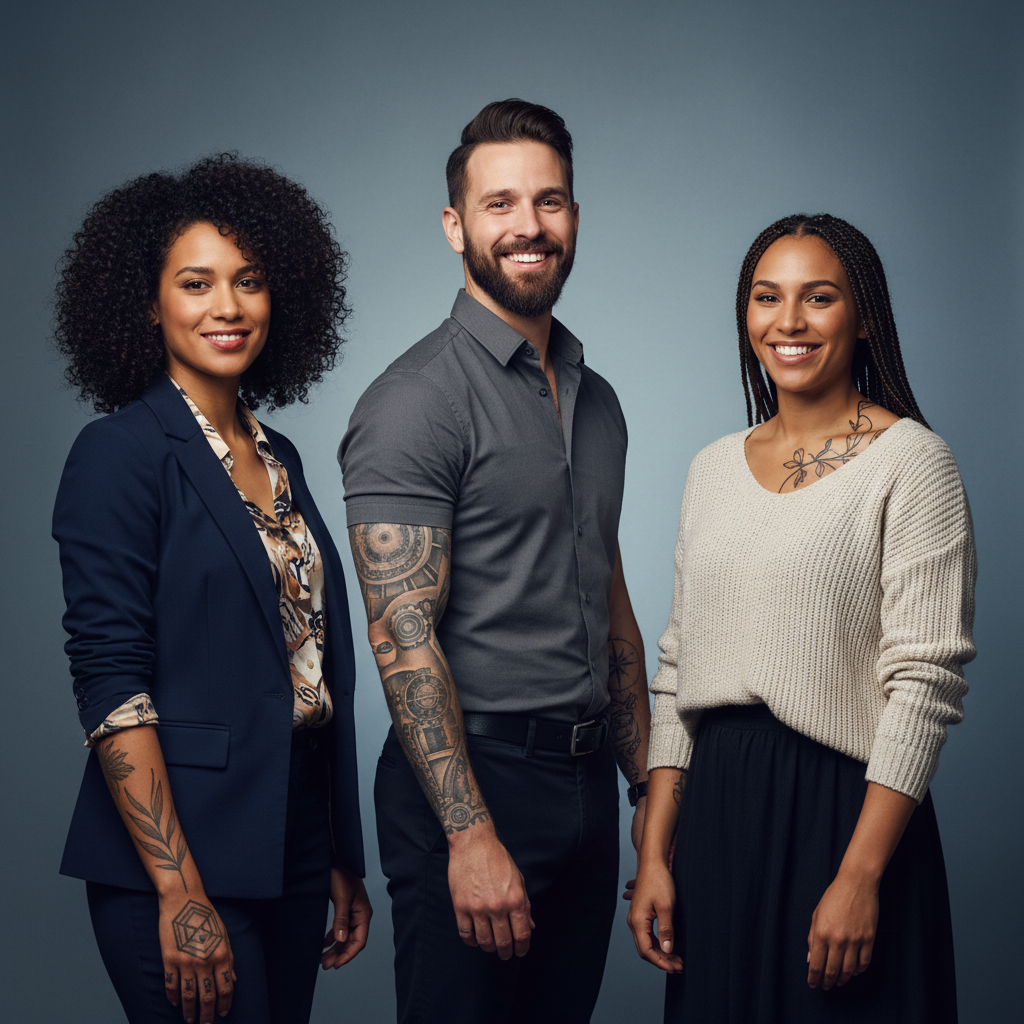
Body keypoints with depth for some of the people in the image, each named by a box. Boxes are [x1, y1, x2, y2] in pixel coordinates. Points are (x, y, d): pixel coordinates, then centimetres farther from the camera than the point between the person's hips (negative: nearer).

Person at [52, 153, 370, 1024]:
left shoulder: (280, 459, 12)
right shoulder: (122, 453, -9)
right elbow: (110, 682, -15)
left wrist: (343, 861, 13)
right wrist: (180, 894, -19)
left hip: (294, 847, 7)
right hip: (181, 852, -7)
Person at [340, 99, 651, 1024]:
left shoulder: (597, 401, 13)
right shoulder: (415, 400, -12)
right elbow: (404, 636, -18)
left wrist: (648, 783, 14)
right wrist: (471, 835, -23)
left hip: (586, 785, 7)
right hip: (470, 780, -7)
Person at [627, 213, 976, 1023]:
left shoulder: (909, 460, -7)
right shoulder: (715, 468, 10)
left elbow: (926, 680, -13)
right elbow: (678, 670, 11)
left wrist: (860, 876, -18)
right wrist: (654, 853, 5)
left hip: (841, 807, -5)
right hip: (716, 808, 5)